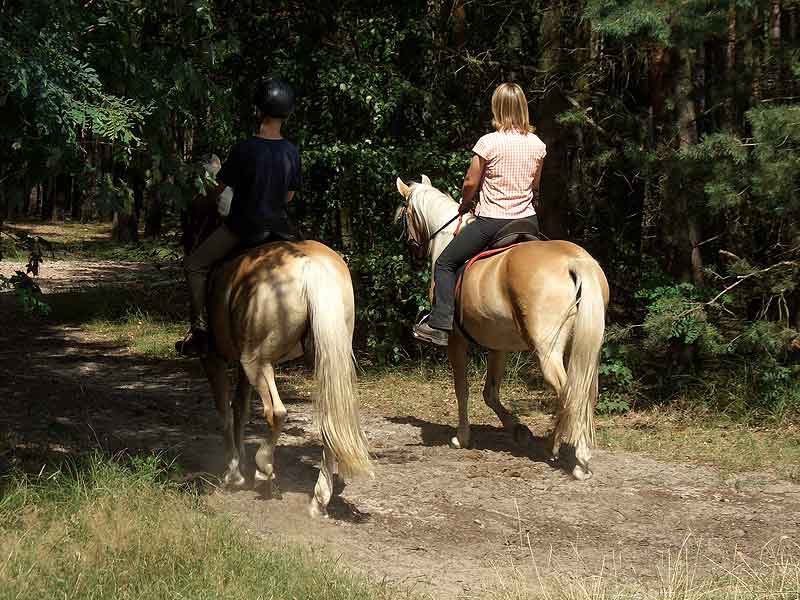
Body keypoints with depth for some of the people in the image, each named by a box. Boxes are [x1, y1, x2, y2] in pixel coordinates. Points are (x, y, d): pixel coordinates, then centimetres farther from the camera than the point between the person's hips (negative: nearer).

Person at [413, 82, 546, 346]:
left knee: (445, 264, 8)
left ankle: (441, 323, -2)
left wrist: (464, 205, 14)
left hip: (491, 222, -4)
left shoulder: (488, 142, -13)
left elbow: (470, 183, -5)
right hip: (527, 220, 4)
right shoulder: (537, 145, 1)